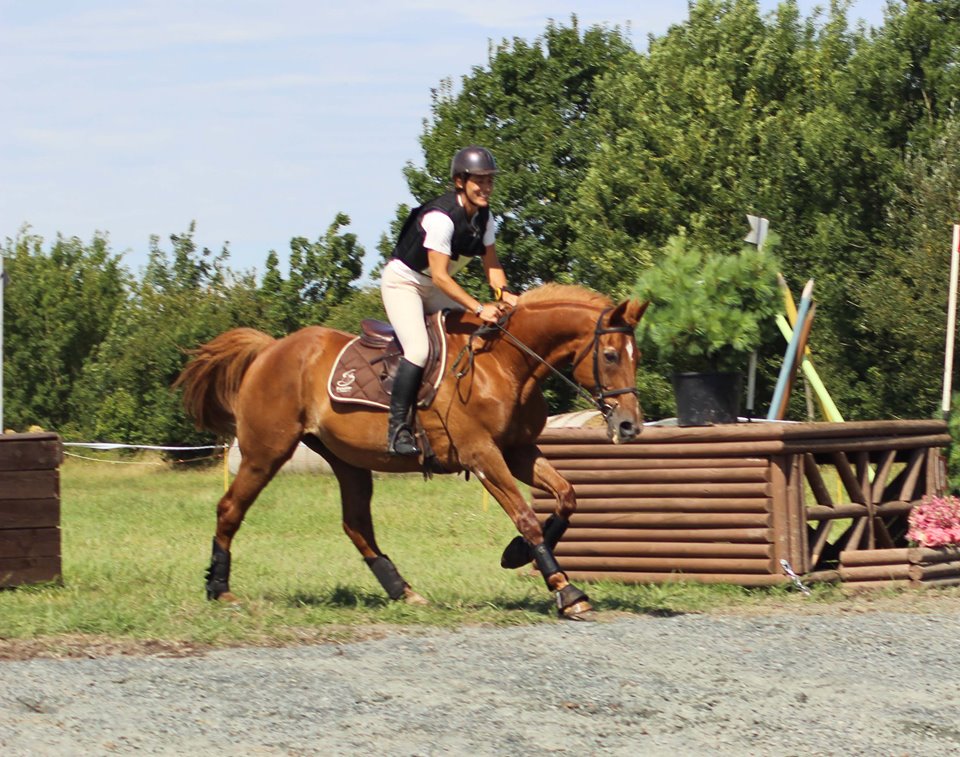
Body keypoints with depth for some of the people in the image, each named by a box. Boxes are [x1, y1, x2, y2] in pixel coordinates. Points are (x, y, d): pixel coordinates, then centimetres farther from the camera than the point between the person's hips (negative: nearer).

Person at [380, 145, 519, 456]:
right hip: (403, 282, -9)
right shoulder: (441, 217, -30)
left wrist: (503, 292, -22)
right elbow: (440, 276, -32)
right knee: (418, 350, -26)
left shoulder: (483, 215, -5)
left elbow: (491, 262, -1)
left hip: (435, 288, 9)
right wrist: (479, 308, -37)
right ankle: (397, 428, -19)